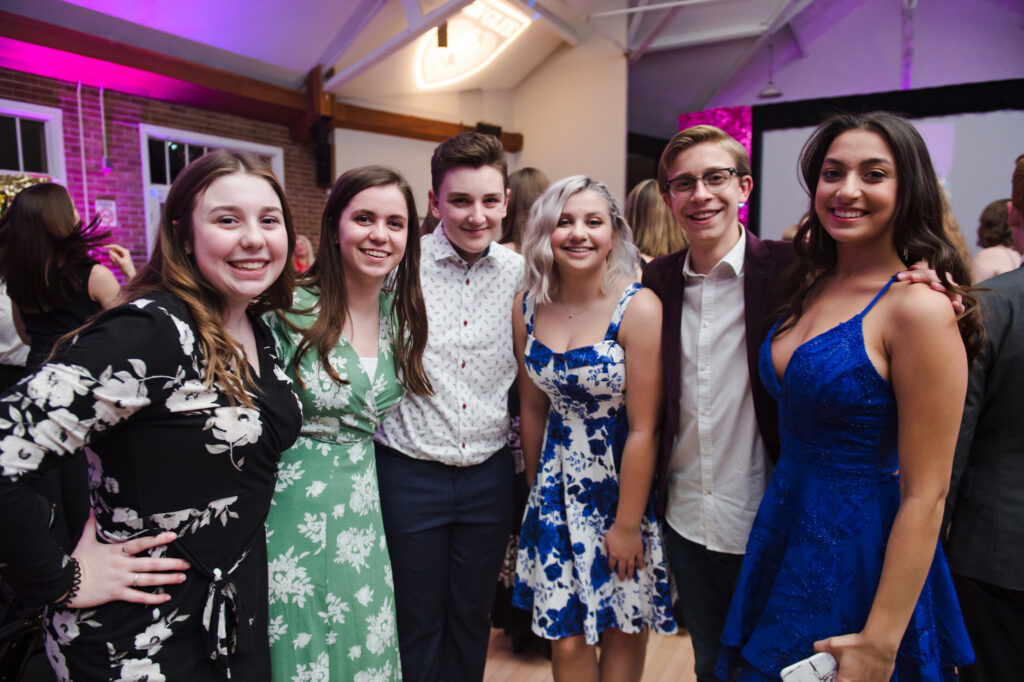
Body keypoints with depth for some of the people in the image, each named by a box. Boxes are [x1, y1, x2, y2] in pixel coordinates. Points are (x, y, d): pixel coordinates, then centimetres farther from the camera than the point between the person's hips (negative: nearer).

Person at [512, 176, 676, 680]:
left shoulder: (638, 308, -17)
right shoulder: (527, 307, -3)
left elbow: (643, 428, -16)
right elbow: (533, 409, 6)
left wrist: (626, 524, -12)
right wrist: (537, 492, 12)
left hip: (623, 482, -3)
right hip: (557, 489, 3)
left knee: (623, 629, 15)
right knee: (566, 638, 12)